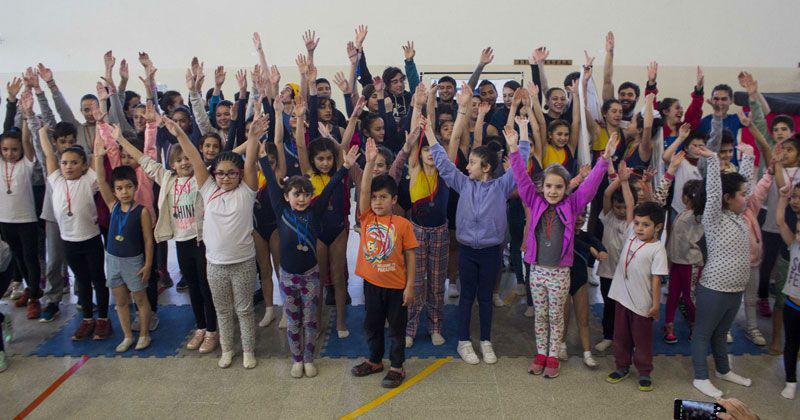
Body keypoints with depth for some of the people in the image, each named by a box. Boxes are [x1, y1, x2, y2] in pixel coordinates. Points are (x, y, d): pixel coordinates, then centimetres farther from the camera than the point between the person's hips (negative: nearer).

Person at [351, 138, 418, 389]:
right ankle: (375, 361, 37)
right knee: (372, 325, 18)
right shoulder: (367, 218, -2)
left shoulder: (403, 224, -9)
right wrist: (370, 163, -25)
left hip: (396, 285, -3)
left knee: (396, 327, 11)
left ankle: (397, 367, 26)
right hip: (371, 283, 3)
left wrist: (410, 285, -8)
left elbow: (410, 256, -6)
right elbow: (363, 190, -15)